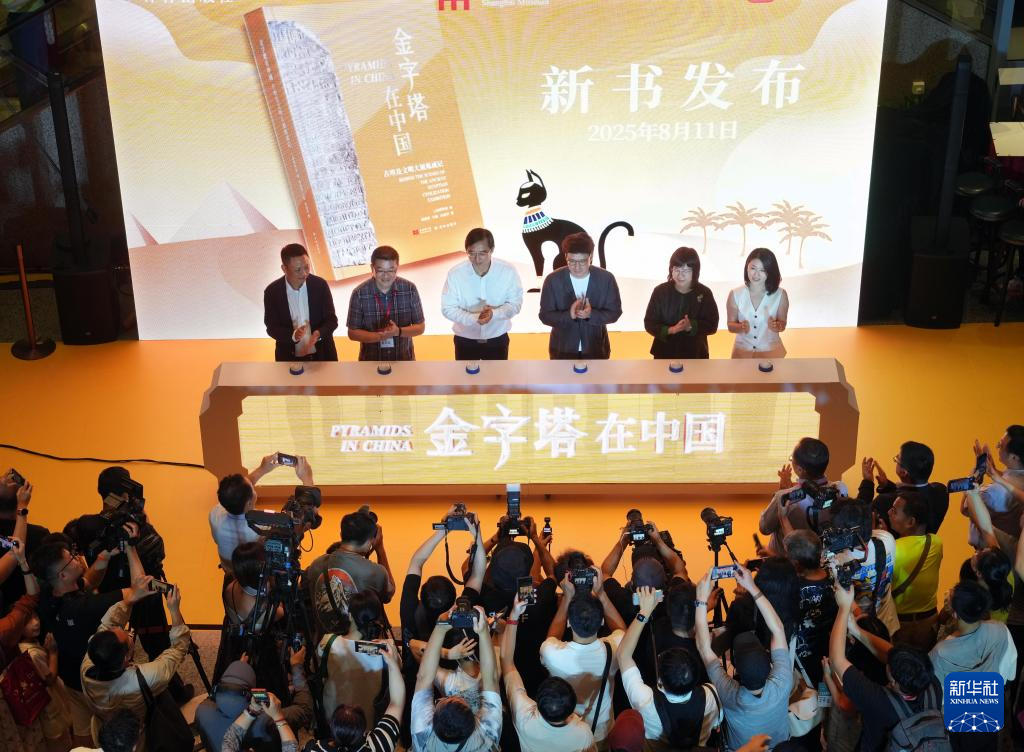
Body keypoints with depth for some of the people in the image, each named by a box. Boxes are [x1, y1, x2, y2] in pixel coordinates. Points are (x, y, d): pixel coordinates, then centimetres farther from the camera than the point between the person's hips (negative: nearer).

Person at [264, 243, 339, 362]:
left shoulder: (320, 285, -9)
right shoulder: (272, 291, -10)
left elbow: (332, 320, -5)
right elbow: (272, 327, -7)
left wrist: (319, 334, -28)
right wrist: (293, 335, -28)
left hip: (322, 356, 0)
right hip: (289, 359, 0)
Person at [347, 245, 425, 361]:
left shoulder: (410, 289, -7)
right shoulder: (359, 293, -10)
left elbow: (420, 327, -1)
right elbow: (352, 332, -4)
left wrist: (398, 332, -20)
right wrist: (379, 336, -21)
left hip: (404, 359, 0)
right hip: (371, 361, 0)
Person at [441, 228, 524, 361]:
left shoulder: (508, 271, -16)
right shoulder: (455, 273, -17)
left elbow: (515, 303, -10)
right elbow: (448, 308, -14)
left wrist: (494, 314, -31)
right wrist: (474, 318, -32)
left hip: (497, 339, 1)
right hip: (465, 340, 0)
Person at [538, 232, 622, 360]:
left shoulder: (606, 278, -11)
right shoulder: (553, 280, -13)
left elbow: (614, 312, -6)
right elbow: (545, 316, -9)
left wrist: (591, 314, -27)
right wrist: (569, 315, -30)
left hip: (595, 349, 1)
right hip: (563, 349, -1)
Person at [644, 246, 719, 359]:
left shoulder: (704, 293, -5)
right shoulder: (660, 291, -5)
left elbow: (712, 325, -5)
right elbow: (649, 323, -4)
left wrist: (692, 326, -24)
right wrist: (670, 330, -22)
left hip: (695, 355, 0)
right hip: (665, 353, 0)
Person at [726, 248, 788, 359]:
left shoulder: (780, 295, -10)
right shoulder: (735, 294, -9)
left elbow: (782, 324, -1)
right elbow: (731, 325, -2)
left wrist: (776, 326, -23)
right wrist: (741, 327, -23)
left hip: (770, 351, 0)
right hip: (742, 352, 1)